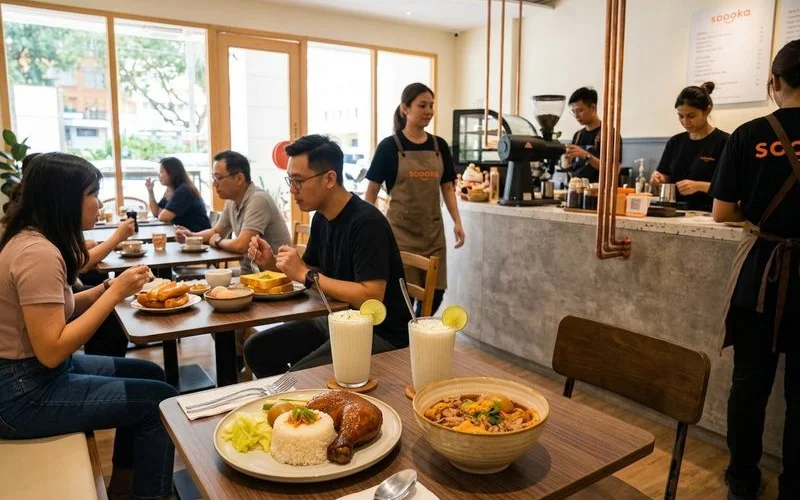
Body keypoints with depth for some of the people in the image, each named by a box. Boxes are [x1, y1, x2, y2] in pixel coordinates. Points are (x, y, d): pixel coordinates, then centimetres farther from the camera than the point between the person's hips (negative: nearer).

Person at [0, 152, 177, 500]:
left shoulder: (32, 239, 5)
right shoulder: (38, 252, -24)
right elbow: (52, 351, -27)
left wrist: (109, 287, -2)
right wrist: (115, 294, -22)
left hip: (33, 370, 10)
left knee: (150, 374, 15)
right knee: (160, 399, -7)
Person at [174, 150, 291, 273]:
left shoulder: (258, 200, -22)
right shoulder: (232, 201, 6)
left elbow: (241, 245, -29)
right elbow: (216, 232, 22)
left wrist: (217, 242, -8)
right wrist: (192, 235, 3)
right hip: (249, 271, 7)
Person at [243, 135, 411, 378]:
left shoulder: (366, 222, -23)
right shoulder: (321, 217, 4)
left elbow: (372, 298, -29)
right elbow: (312, 272, 16)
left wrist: (306, 274, -24)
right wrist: (273, 263, -3)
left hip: (379, 332, -8)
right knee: (257, 348, 8)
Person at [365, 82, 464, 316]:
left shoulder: (439, 145, 7)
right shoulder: (389, 146, -6)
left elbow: (447, 187, 12)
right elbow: (372, 192, -2)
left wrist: (457, 222, 2)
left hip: (433, 231, 5)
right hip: (401, 231, -4)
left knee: (435, 293, 8)